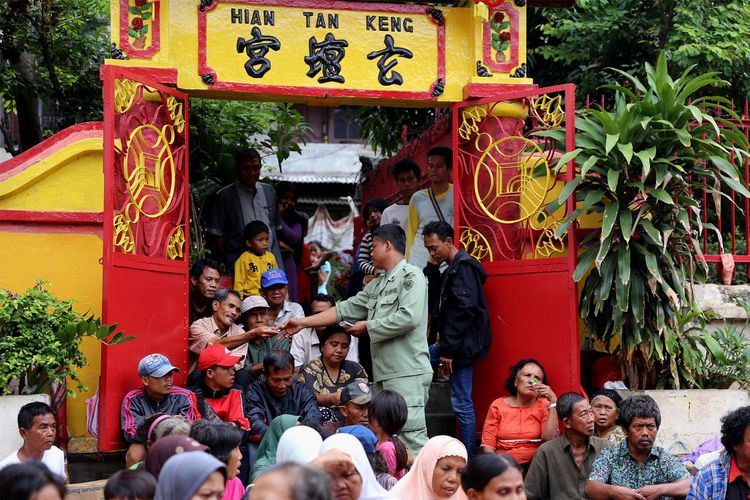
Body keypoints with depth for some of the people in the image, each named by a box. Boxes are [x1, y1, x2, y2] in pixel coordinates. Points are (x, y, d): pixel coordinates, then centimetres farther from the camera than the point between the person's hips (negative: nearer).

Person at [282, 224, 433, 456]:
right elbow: (345, 309, 24)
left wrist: (368, 327, -8)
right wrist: (303, 322, 20)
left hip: (408, 373, -9)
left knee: (412, 436, -14)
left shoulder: (411, 276, -4)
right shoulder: (377, 285, 24)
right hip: (384, 374, 9)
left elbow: (409, 317, -18)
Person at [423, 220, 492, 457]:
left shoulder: (463, 266, -13)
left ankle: (469, 458, -3)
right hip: (453, 342, 11)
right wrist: (432, 268, 7)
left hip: (464, 343, -11)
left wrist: (449, 350, -21)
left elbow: (464, 311, -21)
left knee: (461, 402, -9)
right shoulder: (453, 268, 17)